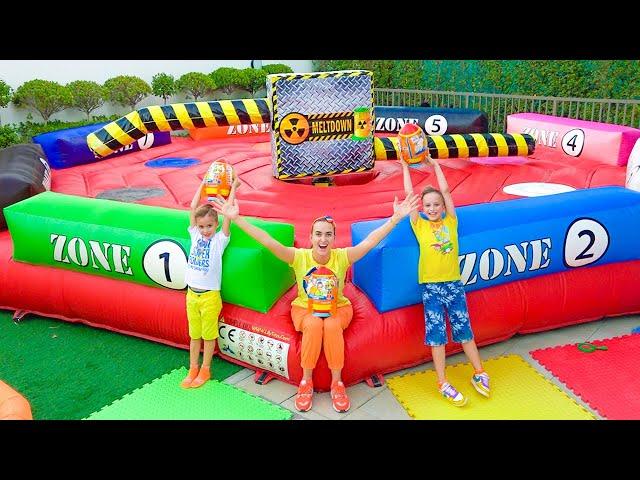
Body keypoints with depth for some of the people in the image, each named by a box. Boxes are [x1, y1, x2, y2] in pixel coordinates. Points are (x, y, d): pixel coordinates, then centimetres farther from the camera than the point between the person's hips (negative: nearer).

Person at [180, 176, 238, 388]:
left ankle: (205, 370, 22)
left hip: (210, 295, -4)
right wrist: (203, 183, 7)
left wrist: (233, 187, -7)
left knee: (209, 335, 8)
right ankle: (193, 369, 27)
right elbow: (193, 208, 4)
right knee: (194, 335, 15)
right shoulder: (195, 236, 4)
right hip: (192, 294, 4)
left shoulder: (220, 239, -6)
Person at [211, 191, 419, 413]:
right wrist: (236, 218, -34)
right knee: (313, 325, -33)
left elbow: (370, 241, -24)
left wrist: (396, 218, -33)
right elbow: (268, 241, -25)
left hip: (338, 309, 0)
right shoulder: (299, 257, -17)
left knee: (332, 326, -33)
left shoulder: (342, 256, -15)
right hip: (304, 309, 0)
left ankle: (337, 383, -15)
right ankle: (306, 382, -15)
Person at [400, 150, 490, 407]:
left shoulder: (451, 222, 5)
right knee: (437, 333, 0)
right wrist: (405, 167, 3)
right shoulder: (419, 226, 2)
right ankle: (443, 384, 7)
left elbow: (445, 190, 3)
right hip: (431, 286, -1)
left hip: (454, 283, 2)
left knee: (464, 329, 9)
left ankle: (479, 373, 24)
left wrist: (434, 164, 9)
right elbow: (409, 194, -1)